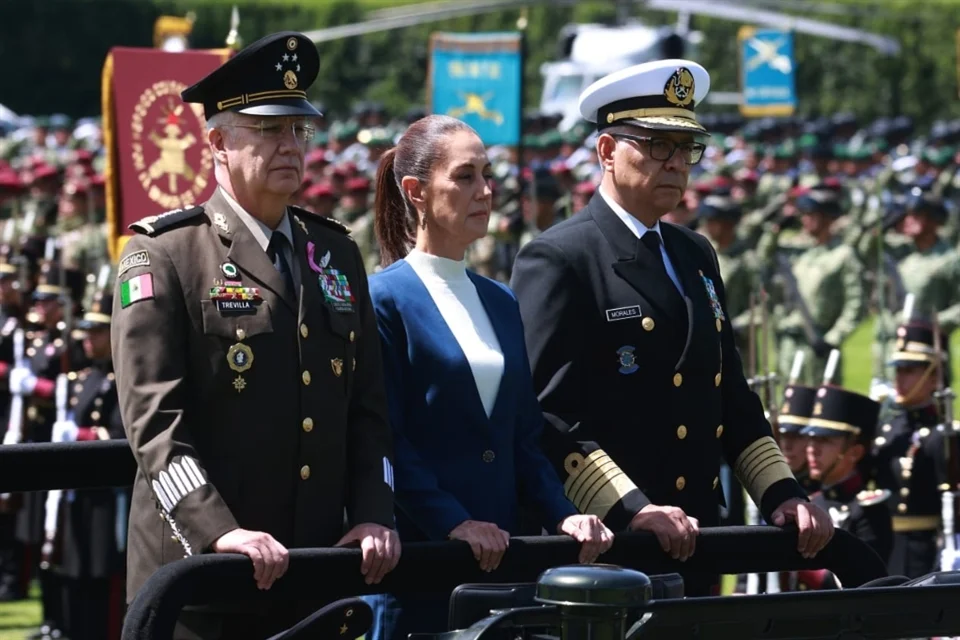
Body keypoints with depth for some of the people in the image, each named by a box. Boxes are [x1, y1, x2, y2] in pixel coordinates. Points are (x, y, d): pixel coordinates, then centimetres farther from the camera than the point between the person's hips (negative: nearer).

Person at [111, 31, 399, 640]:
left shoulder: (337, 252, 15)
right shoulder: (163, 255, -3)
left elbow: (367, 406, 14)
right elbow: (155, 420, -12)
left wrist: (373, 517, -1)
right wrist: (218, 532, -24)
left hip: (316, 573, 5)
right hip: (197, 571, -5)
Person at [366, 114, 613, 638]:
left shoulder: (500, 302, 16)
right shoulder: (385, 299, -6)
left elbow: (525, 434, 14)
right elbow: (384, 440, -13)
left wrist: (561, 515, 0)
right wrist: (452, 523, -20)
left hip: (501, 552, 6)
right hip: (421, 553, -6)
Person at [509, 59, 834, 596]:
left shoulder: (697, 255, 16)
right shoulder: (556, 260, -8)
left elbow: (732, 397, 20)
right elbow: (546, 414, -17)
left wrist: (784, 493, 6)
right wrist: (630, 510, -25)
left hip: (694, 546, 7)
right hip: (603, 545, -7)